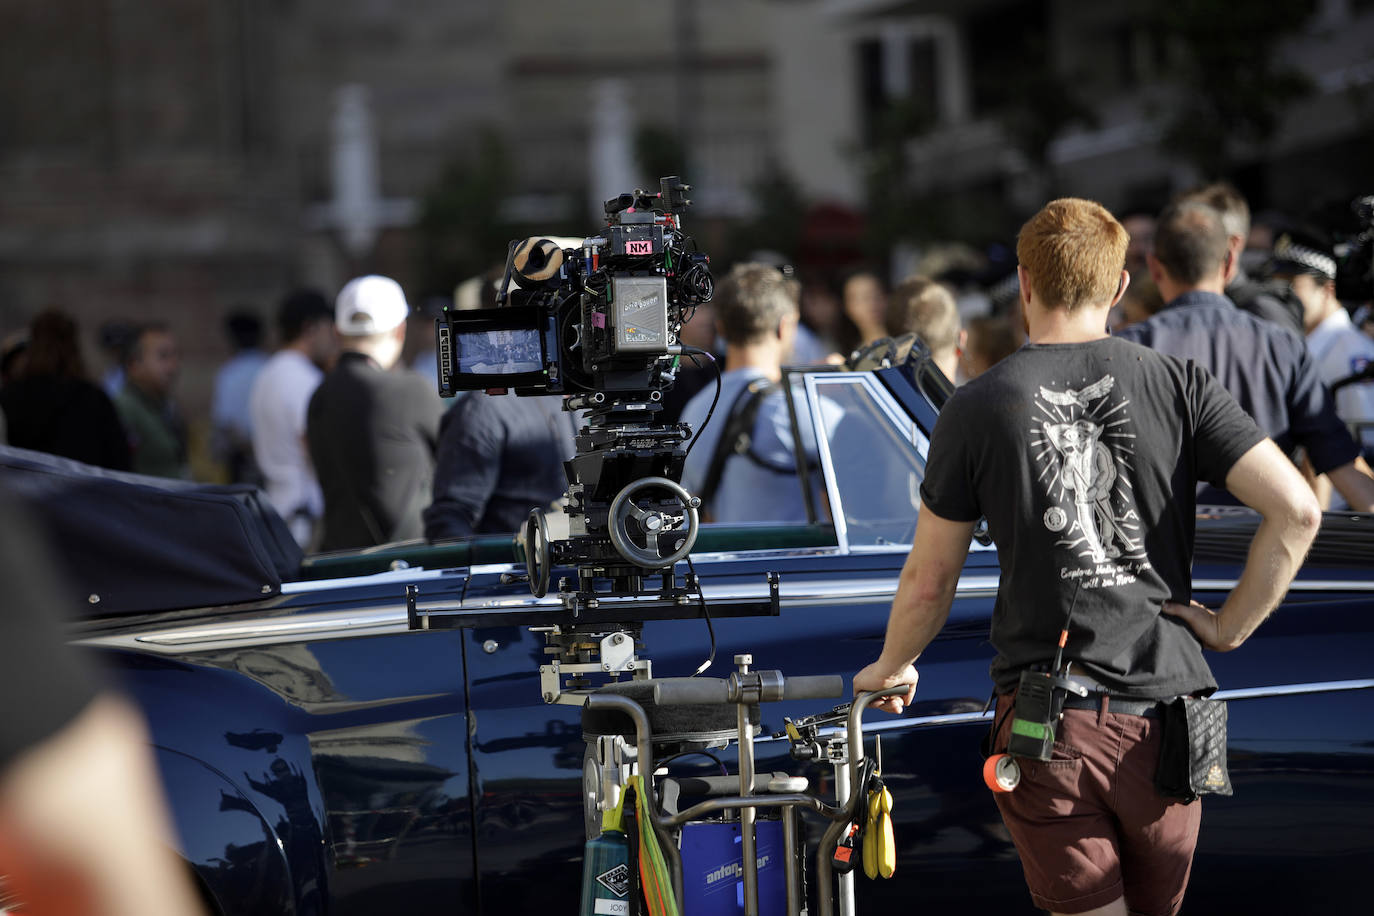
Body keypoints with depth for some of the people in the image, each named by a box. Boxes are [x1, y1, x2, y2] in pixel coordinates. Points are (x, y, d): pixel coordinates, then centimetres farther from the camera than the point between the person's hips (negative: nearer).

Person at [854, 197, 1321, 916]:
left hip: (1048, 723, -2)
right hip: (1166, 713, 2)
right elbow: (1296, 511, -9)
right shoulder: (1178, 386, 1)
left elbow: (928, 581, 5)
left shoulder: (976, 410, -1)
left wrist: (890, 669, 24)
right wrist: (1228, 627, 2)